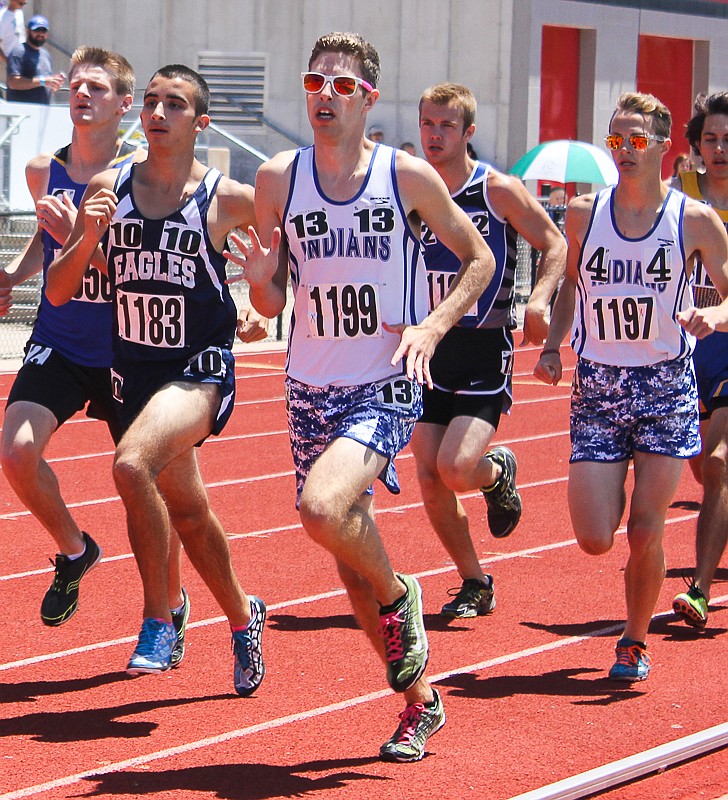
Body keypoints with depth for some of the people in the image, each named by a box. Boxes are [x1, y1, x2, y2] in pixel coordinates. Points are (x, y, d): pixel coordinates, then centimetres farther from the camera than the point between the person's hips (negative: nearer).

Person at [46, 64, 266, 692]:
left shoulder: (228, 199, -8)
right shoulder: (108, 188, 2)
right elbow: (58, 293, 3)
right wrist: (86, 238, -16)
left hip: (200, 369, -5)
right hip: (134, 372, 5)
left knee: (133, 462, -30)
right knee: (187, 509, 18)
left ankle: (159, 619, -17)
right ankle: (242, 617, 41)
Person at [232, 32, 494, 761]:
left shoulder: (407, 176, -7)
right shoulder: (278, 180, 0)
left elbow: (478, 258, 4)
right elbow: (270, 304, 6)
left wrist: (431, 327, -11)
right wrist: (258, 280, -17)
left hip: (386, 391, -4)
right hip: (310, 392, 4)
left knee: (324, 508, -29)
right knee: (348, 554, 10)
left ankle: (398, 596, 2)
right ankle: (419, 701, 28)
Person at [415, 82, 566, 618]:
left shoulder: (498, 190, -7)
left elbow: (554, 245, 0)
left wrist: (539, 300, -15)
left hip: (485, 354, -4)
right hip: (428, 351, 4)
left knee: (455, 468, -19)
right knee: (430, 479, -1)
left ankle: (499, 472, 18)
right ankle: (476, 586, 17)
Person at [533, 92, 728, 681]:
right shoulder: (583, 214, 4)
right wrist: (552, 346, 5)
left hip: (667, 389, -2)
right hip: (597, 388, 2)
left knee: (645, 531, -4)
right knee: (595, 539, -6)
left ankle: (635, 642, 18)